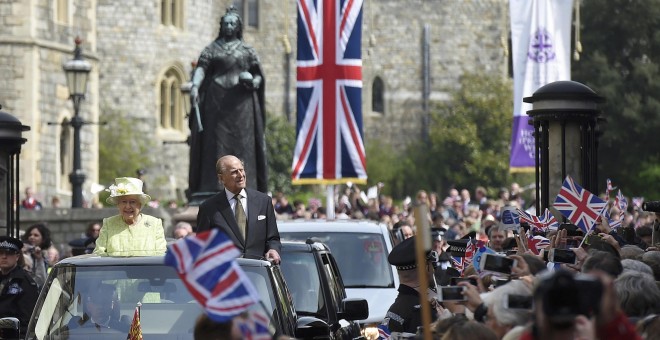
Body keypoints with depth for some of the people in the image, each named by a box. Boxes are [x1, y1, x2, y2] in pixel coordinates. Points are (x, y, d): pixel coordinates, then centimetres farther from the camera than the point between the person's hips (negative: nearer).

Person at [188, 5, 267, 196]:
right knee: (216, 143, -5)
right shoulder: (213, 48, 11)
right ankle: (214, 186, -7)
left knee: (242, 143, -6)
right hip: (216, 100, 0)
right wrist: (195, 86, -21)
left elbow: (259, 76, 12)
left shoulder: (247, 50, 12)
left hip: (241, 102, 0)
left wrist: (253, 81, -11)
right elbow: (201, 67, -3)